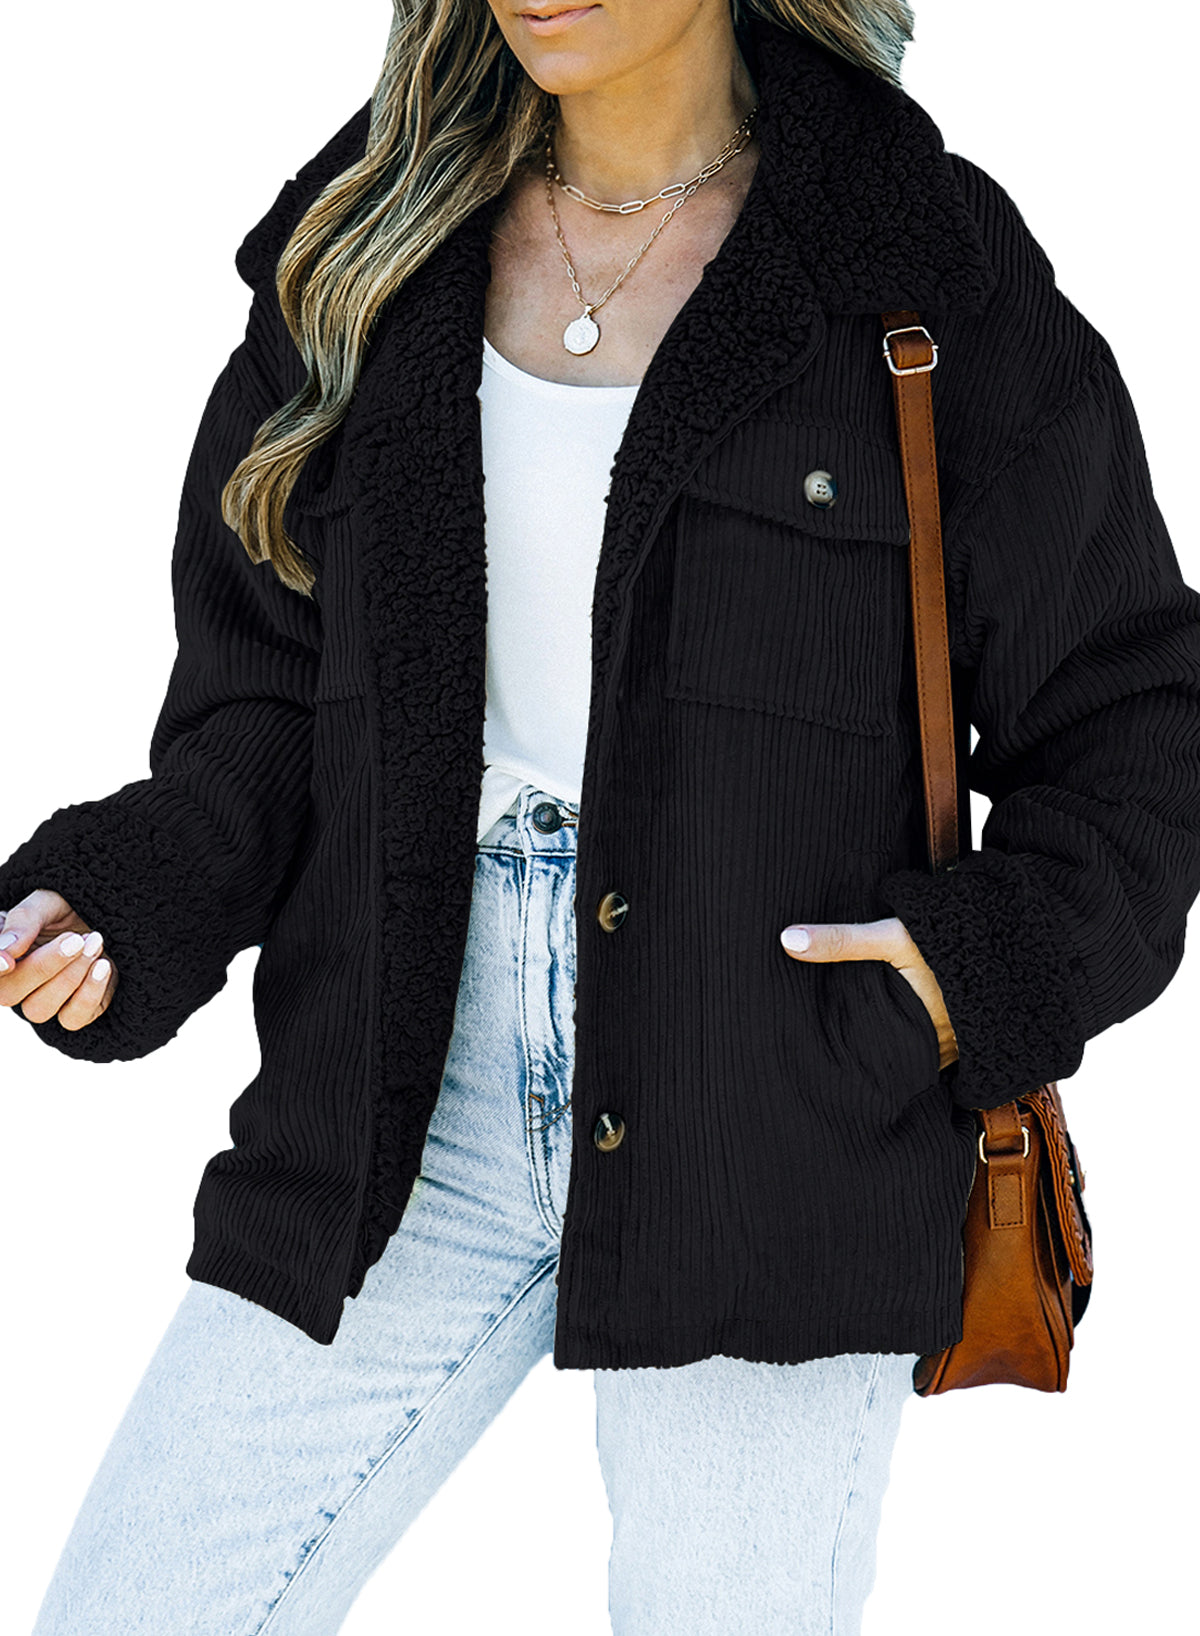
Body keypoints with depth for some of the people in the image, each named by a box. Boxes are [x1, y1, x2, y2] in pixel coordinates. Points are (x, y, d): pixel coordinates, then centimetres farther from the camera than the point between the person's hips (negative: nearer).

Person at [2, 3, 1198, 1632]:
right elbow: (263, 709, 11)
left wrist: (1004, 969, -12)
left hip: (775, 1125, -3)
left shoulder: (932, 272, -1)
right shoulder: (365, 250, 9)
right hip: (410, 1122, 3)